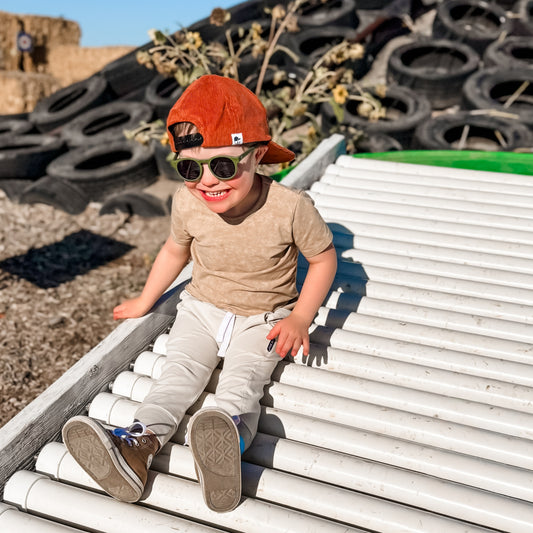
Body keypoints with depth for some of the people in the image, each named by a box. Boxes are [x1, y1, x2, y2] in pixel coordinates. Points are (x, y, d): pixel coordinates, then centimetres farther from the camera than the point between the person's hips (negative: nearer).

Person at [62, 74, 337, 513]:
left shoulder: (290, 206, -23)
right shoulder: (187, 202, -11)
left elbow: (324, 257, -8)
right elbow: (176, 250, 9)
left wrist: (300, 318, -17)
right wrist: (144, 302, 18)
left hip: (263, 319, -3)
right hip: (202, 308, 4)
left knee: (243, 378, -26)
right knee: (179, 370, -17)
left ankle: (228, 442, -49)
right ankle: (138, 445, -32)